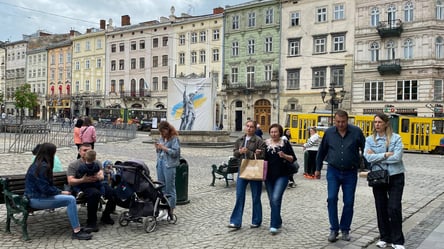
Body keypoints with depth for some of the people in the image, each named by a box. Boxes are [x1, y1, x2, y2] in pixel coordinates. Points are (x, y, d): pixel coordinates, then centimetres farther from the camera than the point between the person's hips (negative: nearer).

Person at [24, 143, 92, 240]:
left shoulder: (38, 164, 14)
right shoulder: (43, 167, -19)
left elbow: (49, 185, 16)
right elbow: (45, 189, -22)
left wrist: (60, 191, 4)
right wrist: (60, 192, -8)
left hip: (37, 195, 10)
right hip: (36, 199, -10)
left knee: (71, 198, 2)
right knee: (71, 200, -17)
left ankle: (77, 227, 3)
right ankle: (76, 231, -13)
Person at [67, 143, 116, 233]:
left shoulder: (96, 163, 17)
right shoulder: (73, 165, 7)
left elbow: (102, 176, 2)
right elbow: (70, 181, -6)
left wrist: (97, 177, -24)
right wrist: (83, 180, -24)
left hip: (97, 185, 4)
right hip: (82, 187, -4)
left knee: (113, 193, -23)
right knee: (95, 193, -39)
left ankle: (106, 216, 4)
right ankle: (91, 222, -24)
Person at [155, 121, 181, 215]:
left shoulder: (174, 138, -8)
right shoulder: (162, 138, 14)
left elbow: (175, 152, -15)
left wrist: (164, 148, -17)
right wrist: (157, 148, 1)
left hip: (169, 165, -8)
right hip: (160, 163, 8)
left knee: (170, 188, -3)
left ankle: (171, 209, 4)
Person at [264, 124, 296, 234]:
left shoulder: (285, 143, 0)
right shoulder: (265, 143, 6)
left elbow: (293, 159, 1)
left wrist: (284, 156, -17)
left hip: (282, 176, -4)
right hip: (269, 176, 4)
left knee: (276, 198, -16)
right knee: (272, 200, 12)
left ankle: (274, 225, -12)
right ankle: (278, 221, 32)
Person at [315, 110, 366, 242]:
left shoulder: (356, 132, -7)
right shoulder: (329, 132, -2)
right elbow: (322, 151, 9)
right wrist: (318, 168, 14)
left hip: (350, 172, 0)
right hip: (333, 171, 1)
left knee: (349, 202, 6)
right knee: (331, 199, -8)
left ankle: (345, 229, 23)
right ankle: (334, 229, 6)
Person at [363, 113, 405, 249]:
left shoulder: (396, 138, -5)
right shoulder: (369, 139, 1)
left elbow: (397, 157, -17)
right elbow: (368, 157, -12)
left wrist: (376, 157, -13)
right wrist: (385, 155, -18)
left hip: (395, 177, -2)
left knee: (394, 208, -4)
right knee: (381, 208, 11)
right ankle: (384, 237, 26)